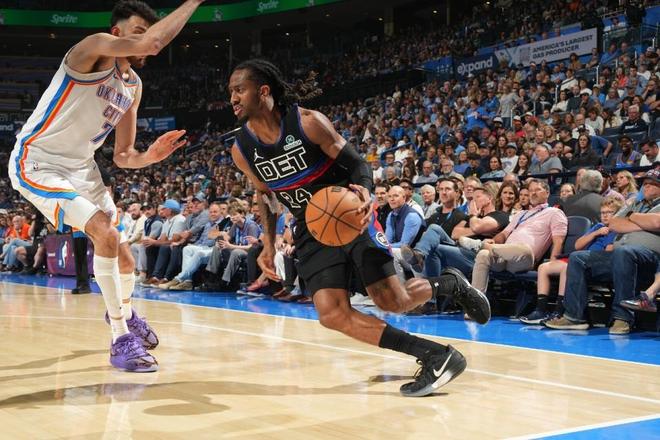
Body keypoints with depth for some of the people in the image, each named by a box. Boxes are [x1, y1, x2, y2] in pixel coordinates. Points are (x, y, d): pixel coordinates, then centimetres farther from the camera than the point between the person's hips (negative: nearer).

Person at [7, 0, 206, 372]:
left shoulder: (134, 86, 6)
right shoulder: (95, 49, -18)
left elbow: (123, 156, 9)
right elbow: (152, 43, -38)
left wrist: (150, 156, -12)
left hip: (82, 168, 8)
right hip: (37, 163, -8)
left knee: (123, 259, 12)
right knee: (107, 235, -24)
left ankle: (125, 313, 45)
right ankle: (122, 340, -14)